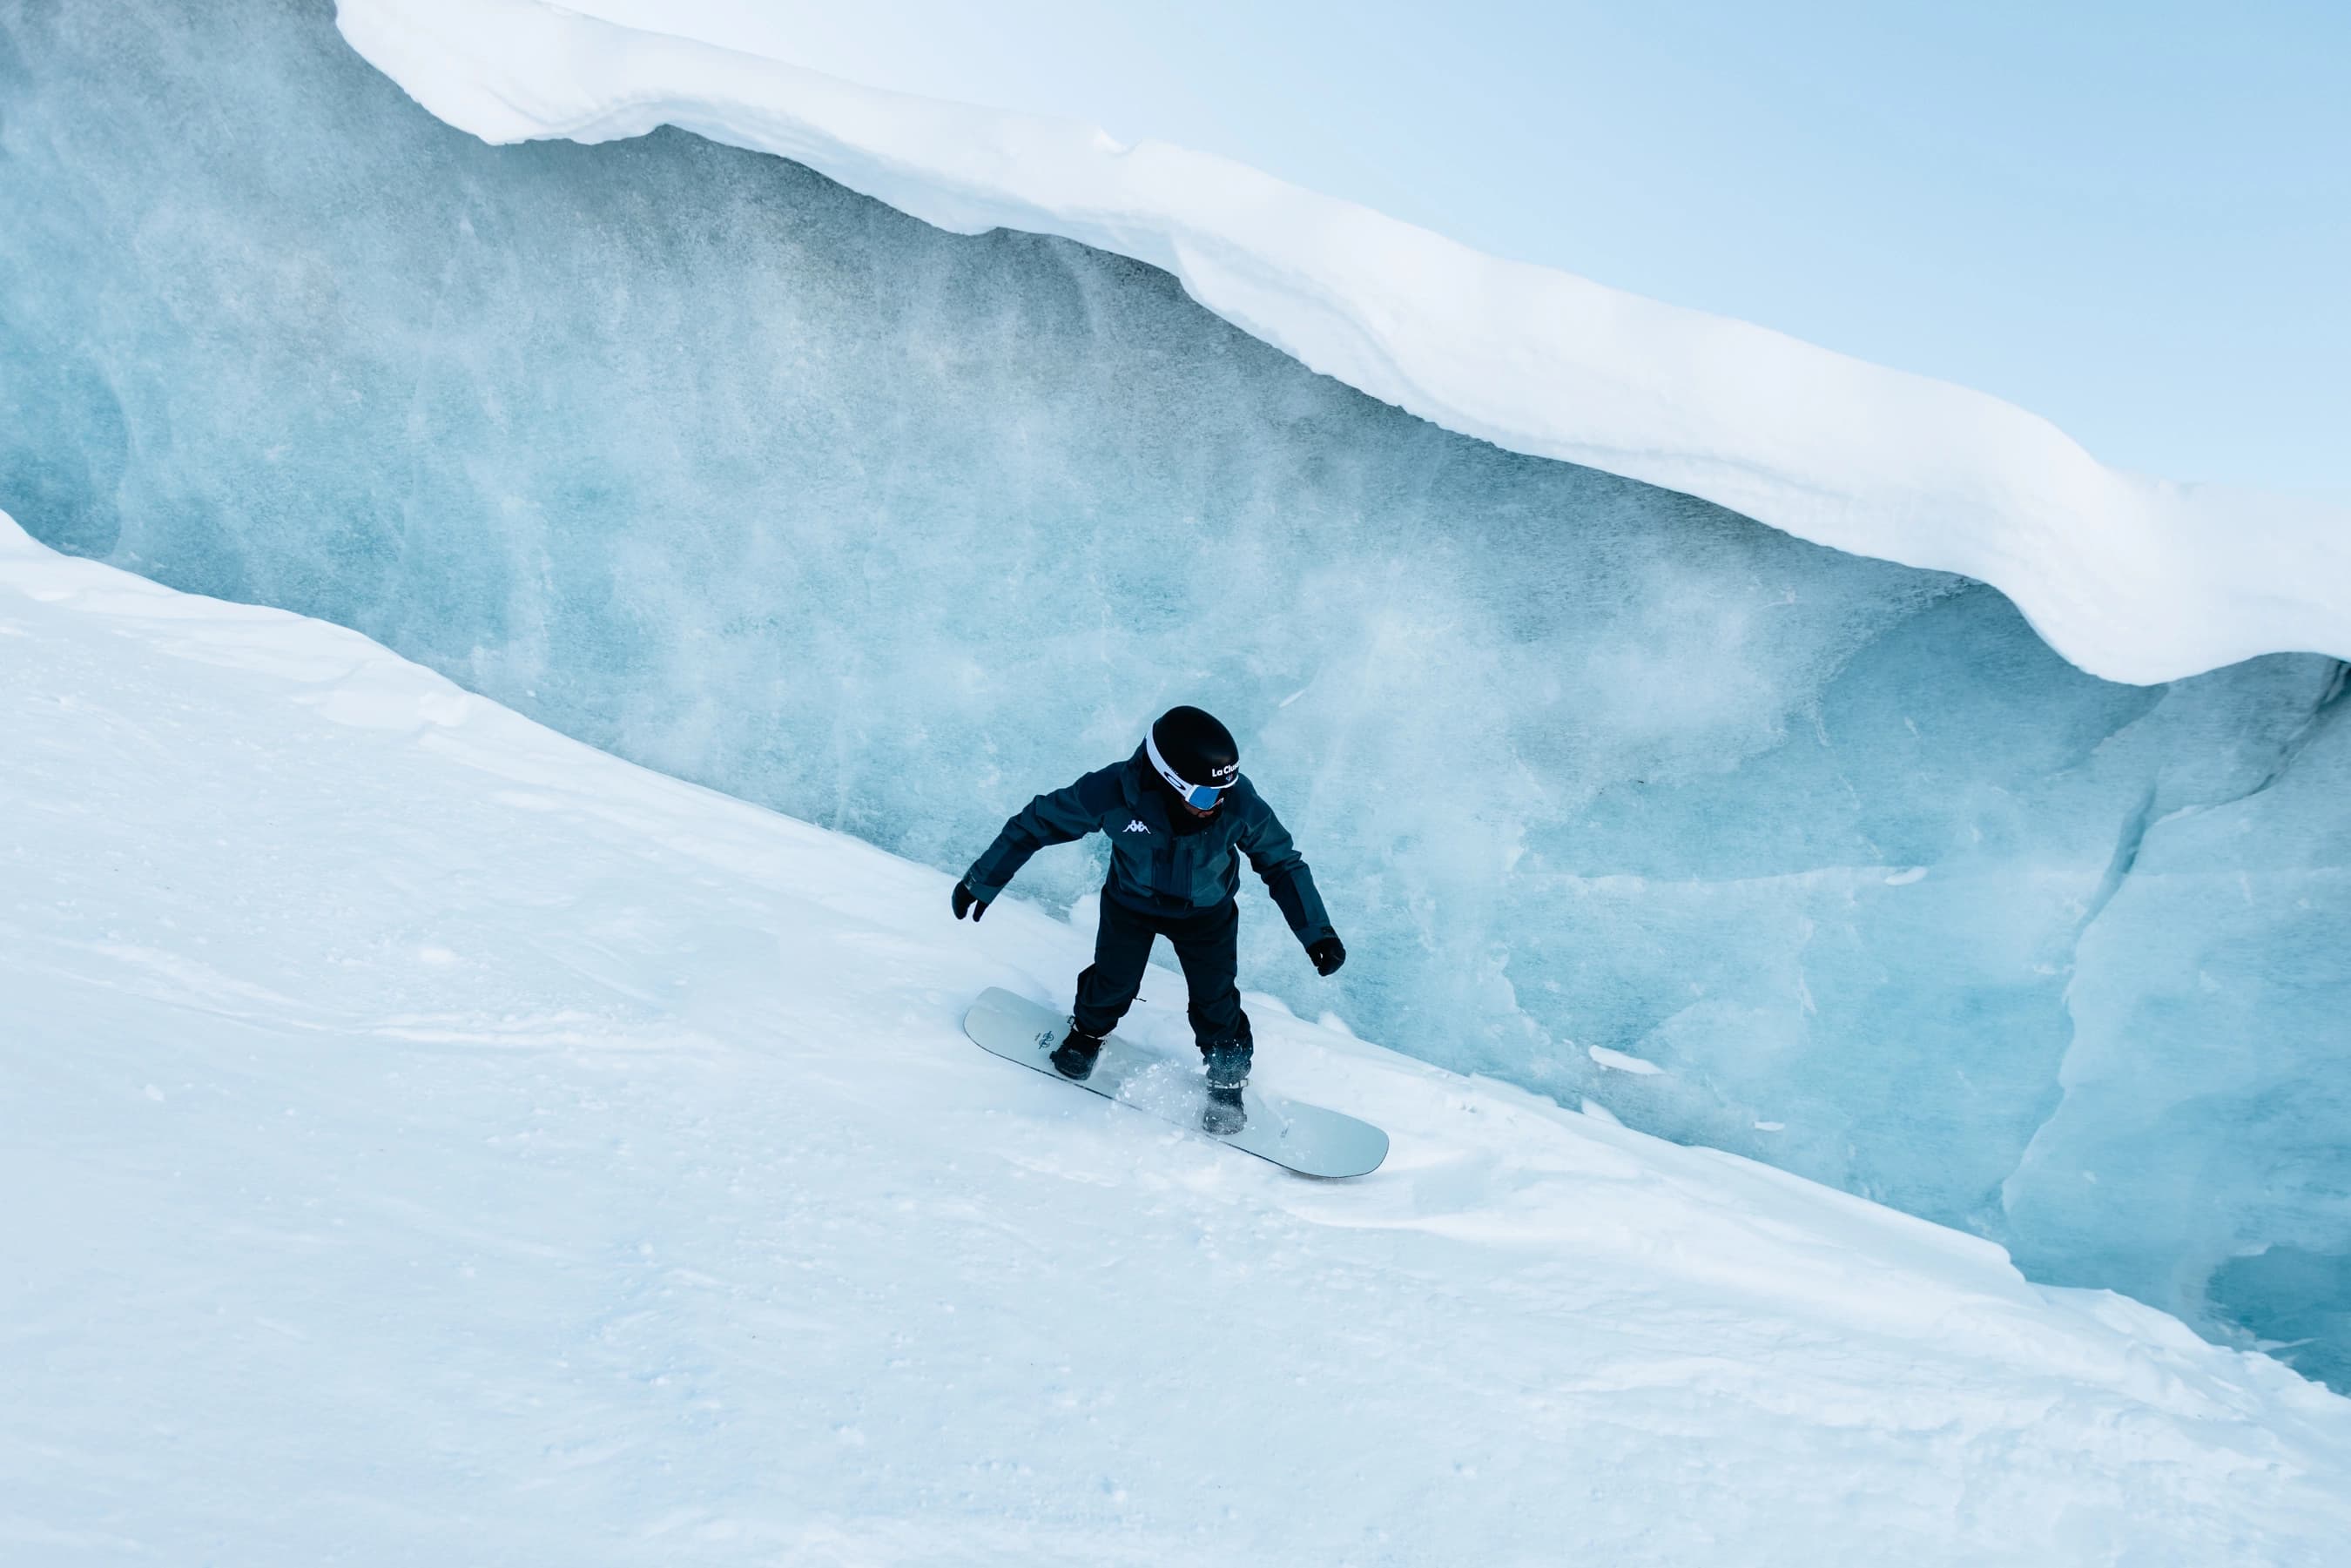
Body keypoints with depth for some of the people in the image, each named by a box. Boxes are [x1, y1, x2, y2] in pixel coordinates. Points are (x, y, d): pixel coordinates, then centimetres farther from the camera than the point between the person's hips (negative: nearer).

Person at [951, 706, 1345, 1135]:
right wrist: (983, 881, -10)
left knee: (1215, 1001, 4)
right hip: (1130, 903, 0)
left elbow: (1282, 863, -15)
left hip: (1207, 913, 0)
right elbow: (1038, 823, -20)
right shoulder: (1113, 792, -37)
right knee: (1113, 982, 11)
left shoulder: (1240, 804, -35)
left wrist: (1316, 931, -14)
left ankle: (1228, 1077, 35)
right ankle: (1088, 1030, 48)